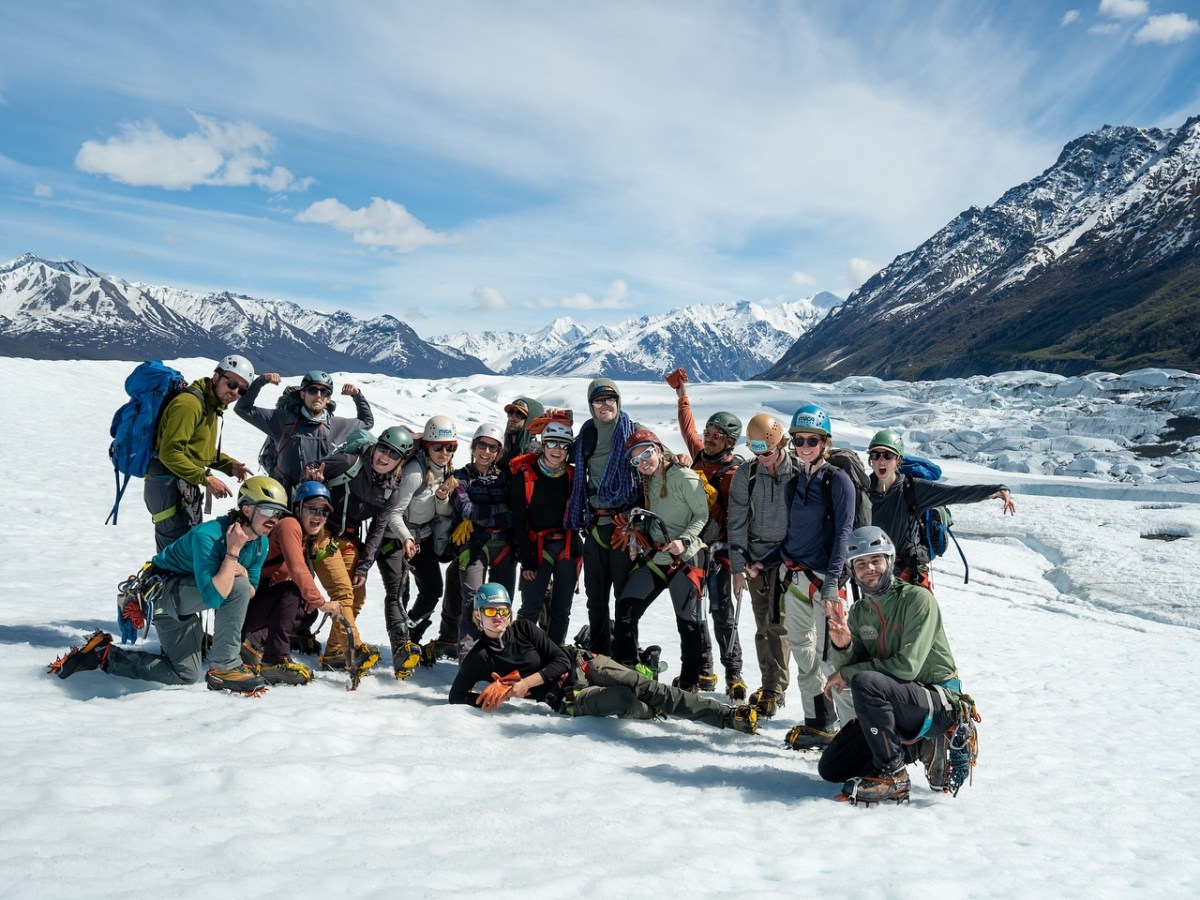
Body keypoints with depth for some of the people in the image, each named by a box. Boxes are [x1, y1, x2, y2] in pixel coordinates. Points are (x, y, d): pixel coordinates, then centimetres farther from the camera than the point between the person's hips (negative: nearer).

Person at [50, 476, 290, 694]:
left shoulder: (260, 543, -6)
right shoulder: (208, 535, -31)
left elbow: (250, 593, 1)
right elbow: (213, 596, -40)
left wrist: (241, 574, -20)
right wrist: (233, 552, -37)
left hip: (183, 598, 9)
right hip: (163, 588, -9)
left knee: (185, 674, 11)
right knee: (237, 586, -31)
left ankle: (102, 654, 20)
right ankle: (225, 669, -20)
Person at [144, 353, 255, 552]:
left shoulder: (213, 407, 15)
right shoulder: (189, 403, -17)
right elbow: (170, 453, -23)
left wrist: (230, 465, 7)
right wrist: (206, 479, -23)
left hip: (188, 488, 10)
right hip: (169, 487, -10)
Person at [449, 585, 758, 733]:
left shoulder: (524, 628, 1)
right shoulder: (479, 658, -2)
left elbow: (562, 661, -2)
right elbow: (456, 696, 2)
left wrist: (526, 682, -17)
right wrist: (499, 692, -13)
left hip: (584, 666, 2)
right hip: (567, 699, -2)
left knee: (647, 688, -18)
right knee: (625, 700, -31)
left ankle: (729, 716, -15)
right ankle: (654, 713, 2)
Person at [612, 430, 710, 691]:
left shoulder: (684, 477, -12)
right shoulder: (646, 482, 11)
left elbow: (702, 515, -10)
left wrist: (684, 541, -21)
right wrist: (635, 541, 6)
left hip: (685, 558, -7)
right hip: (653, 556, 7)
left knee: (689, 621, 1)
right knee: (625, 609, 0)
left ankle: (690, 681, 17)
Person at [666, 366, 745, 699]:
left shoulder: (734, 472, -12)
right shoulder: (700, 454, 8)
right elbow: (688, 426, 25)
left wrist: (728, 555, -21)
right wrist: (682, 393, 31)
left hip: (718, 550, -7)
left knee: (723, 614, -3)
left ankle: (733, 675, 7)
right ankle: (703, 672, 19)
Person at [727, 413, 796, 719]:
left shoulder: (800, 472, -9)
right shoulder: (746, 474, -1)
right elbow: (737, 522, 1)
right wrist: (738, 566, -3)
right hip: (756, 555, 3)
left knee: (778, 623, -7)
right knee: (763, 625, 8)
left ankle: (774, 690, 2)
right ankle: (770, 683, 20)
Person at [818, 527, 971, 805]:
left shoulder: (918, 598, -15)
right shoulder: (859, 611, 5)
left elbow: (907, 667, -24)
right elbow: (846, 667, -1)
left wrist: (847, 674, -17)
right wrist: (841, 647, -23)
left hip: (940, 703, -7)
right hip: (896, 706, 8)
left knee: (866, 681, -34)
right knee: (831, 768, 3)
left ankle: (892, 775, -18)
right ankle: (920, 746, 11)